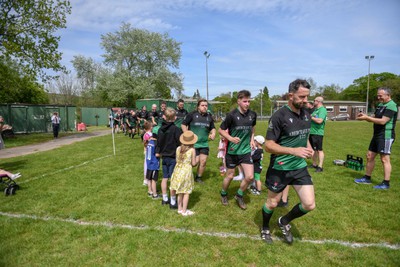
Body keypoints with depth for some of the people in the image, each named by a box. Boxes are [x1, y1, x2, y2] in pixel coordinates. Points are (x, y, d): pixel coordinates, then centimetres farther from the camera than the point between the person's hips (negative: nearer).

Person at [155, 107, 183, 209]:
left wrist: (158, 152, 24)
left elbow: (158, 142, 11)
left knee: (165, 178, 15)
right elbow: (180, 144, -15)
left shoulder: (161, 129, 3)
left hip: (164, 157, 6)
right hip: (174, 157, -6)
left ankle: (164, 199, 27)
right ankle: (173, 202, 8)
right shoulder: (176, 129, -16)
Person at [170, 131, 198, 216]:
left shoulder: (178, 148, -1)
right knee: (186, 193, 7)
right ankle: (184, 211, 15)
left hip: (178, 171, 5)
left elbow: (177, 160, 5)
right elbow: (193, 163, -9)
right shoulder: (192, 150, -13)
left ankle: (180, 209, 29)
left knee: (180, 192, 18)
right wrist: (197, 160, 11)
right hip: (186, 171, -5)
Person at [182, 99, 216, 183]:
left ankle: (198, 178, 25)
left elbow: (213, 128, 17)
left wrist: (213, 134, -4)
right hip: (193, 143, -5)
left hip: (204, 143, 5)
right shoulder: (192, 114, -9)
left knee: (203, 161, 3)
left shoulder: (209, 116, 5)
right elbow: (183, 124, -4)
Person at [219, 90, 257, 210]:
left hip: (246, 150, 3)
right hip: (232, 151, -3)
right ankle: (223, 194, 39)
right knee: (230, 176, 10)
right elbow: (221, 130, -7)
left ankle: (239, 195, 24)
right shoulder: (232, 115, -16)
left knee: (250, 176, -3)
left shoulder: (253, 114, -3)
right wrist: (231, 138, -23)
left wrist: (252, 139, 5)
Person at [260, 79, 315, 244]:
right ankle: (265, 228, 42)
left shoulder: (306, 114, 3)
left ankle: (284, 222, 30)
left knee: (309, 205, 2)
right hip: (279, 168, -6)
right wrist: (293, 151, -29)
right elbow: (268, 146, -19)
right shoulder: (279, 116, -19)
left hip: (300, 167, 6)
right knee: (272, 204, 12)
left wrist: (308, 147, -1)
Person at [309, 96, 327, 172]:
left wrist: (311, 117, -13)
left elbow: (319, 120, -24)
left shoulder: (322, 110, -11)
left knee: (319, 150, -6)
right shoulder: (315, 109, 16)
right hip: (312, 132, 9)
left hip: (318, 133, -9)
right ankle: (314, 164, 26)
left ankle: (320, 167, -3)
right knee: (313, 149, 15)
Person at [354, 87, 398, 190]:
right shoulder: (380, 105, 15)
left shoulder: (391, 106, -14)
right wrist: (365, 116, -1)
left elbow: (382, 121, -22)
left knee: (385, 159, -5)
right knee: (370, 156, 12)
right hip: (377, 135, 9)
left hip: (386, 136, -9)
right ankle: (367, 178, 22)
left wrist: (367, 117, -18)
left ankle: (386, 183, 3)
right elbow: (375, 119, 18)